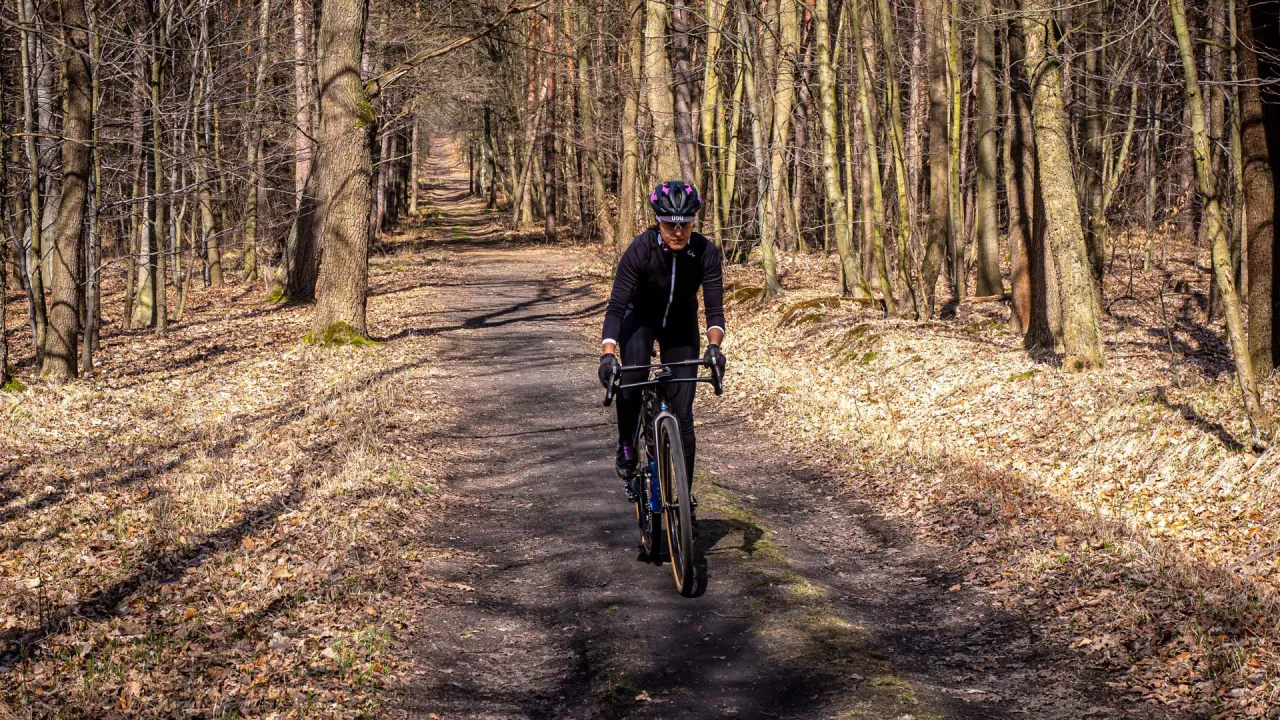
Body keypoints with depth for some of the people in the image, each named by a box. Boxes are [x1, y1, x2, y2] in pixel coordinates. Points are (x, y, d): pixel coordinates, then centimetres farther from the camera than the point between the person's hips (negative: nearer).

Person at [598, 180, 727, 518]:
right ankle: (627, 445, -7)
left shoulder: (706, 252, -27)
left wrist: (714, 346, -47)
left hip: (681, 325, 2)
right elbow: (616, 306, -33)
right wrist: (608, 353, -48)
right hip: (640, 318, -1)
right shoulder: (640, 249, -31)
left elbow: (714, 307, -27)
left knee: (681, 414, -5)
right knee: (631, 378, -33)